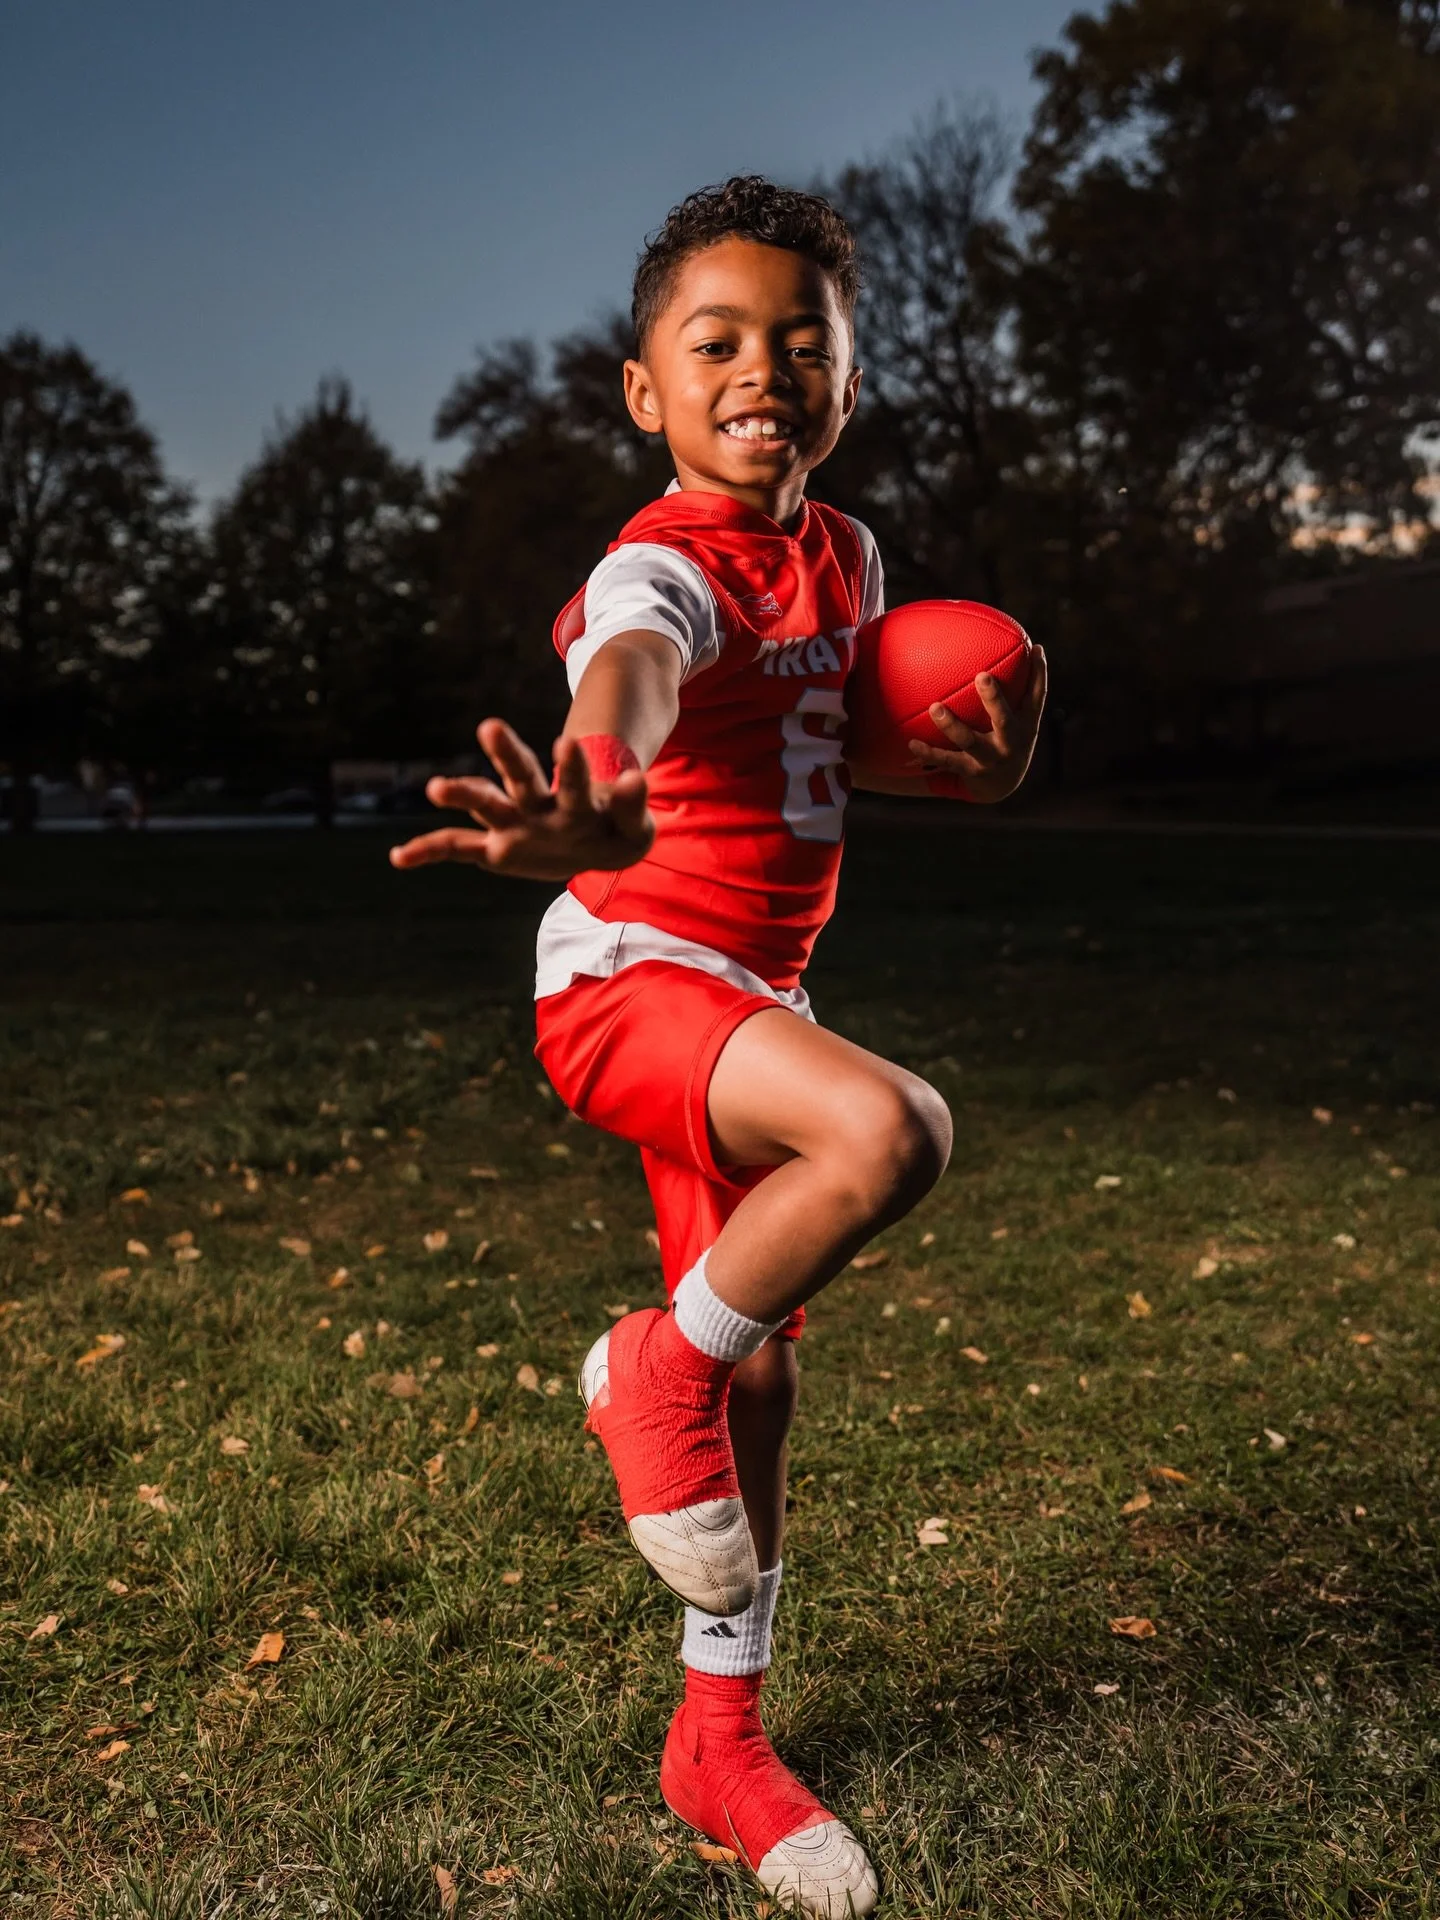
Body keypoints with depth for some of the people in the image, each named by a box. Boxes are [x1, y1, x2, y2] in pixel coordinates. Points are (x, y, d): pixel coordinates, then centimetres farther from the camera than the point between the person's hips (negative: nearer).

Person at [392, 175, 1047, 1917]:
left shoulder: (846, 558, 8)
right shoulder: (658, 571, -17)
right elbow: (629, 676, -41)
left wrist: (967, 770, 1)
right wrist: (591, 807, -65)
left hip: (751, 997, 8)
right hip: (626, 975, -7)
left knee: (760, 1380, 9)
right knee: (892, 1129, -34)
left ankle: (719, 1743, 26)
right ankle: (652, 1371, -7)